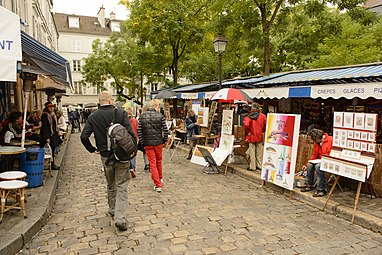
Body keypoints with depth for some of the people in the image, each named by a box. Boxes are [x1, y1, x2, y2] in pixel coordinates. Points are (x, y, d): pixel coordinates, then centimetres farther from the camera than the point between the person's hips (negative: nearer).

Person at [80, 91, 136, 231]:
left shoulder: (93, 117, -1)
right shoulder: (121, 113, -10)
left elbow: (84, 137, -5)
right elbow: (130, 133, -15)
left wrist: (92, 149, 10)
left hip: (106, 157, 3)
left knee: (111, 186, 22)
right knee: (122, 187, 4)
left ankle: (113, 211, 38)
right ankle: (120, 218, -5)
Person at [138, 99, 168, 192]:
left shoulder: (142, 117, -2)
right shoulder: (160, 116, -7)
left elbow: (139, 131, -4)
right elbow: (165, 130, -9)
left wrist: (142, 142, 4)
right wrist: (164, 140, 5)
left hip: (147, 143, 0)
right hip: (158, 142, 0)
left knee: (152, 163, 5)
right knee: (159, 161, 20)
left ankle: (158, 185, 6)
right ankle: (160, 178, 40)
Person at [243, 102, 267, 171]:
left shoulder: (249, 116, -13)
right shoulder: (262, 116, -4)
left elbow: (246, 124, -27)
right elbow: (265, 125, -3)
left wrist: (247, 132, -12)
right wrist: (263, 131, 14)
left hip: (251, 136, -3)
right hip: (260, 136, 3)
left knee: (252, 151, 5)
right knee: (259, 151, 13)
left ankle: (252, 167, 10)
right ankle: (259, 165, 21)